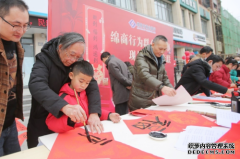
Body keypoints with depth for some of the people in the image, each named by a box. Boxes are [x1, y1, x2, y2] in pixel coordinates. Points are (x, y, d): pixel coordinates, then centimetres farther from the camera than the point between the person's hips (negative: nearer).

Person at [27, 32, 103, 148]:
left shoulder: (78, 63, -7)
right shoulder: (44, 58, -18)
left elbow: (92, 85, -15)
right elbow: (36, 85, -35)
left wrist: (94, 113, -30)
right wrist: (64, 106, -51)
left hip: (68, 121, 3)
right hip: (43, 120, -3)